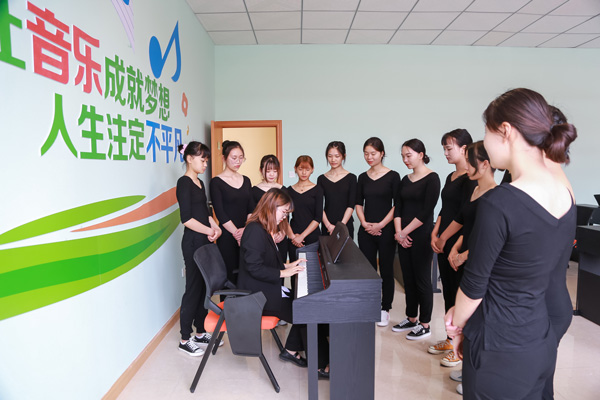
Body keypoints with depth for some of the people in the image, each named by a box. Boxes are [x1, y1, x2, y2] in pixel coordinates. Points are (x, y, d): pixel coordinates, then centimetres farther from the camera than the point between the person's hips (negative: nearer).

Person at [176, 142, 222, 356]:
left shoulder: (200, 183, 15)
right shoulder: (184, 183, -12)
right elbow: (186, 218, -18)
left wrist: (215, 227, 1)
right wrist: (210, 231, -12)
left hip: (205, 241, 9)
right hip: (193, 242, -9)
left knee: (204, 287, 13)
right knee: (194, 288, -1)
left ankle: (200, 333, 26)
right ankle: (185, 340, 13)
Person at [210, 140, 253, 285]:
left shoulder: (246, 180, 13)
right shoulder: (216, 182, -3)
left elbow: (251, 209, 7)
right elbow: (220, 214, -9)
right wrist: (237, 233, -13)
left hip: (246, 236, 5)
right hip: (227, 238, -4)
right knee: (229, 277, -2)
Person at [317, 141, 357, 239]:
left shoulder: (351, 178, 3)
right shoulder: (321, 179, 7)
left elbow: (351, 206, -3)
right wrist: (328, 225, -11)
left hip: (346, 225, -1)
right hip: (327, 227, 1)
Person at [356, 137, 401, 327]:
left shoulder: (393, 176, -4)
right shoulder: (362, 177, 8)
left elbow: (397, 206, -7)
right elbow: (358, 204, 9)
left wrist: (380, 225, -13)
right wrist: (364, 223, -6)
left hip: (385, 231, -3)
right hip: (366, 231, 3)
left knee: (386, 270, 6)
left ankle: (385, 309, 20)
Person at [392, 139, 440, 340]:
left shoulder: (431, 178, -9)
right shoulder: (405, 180, 12)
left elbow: (426, 212, -16)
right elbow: (398, 208, 8)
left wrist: (404, 232, -12)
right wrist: (398, 232, -5)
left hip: (421, 236, -7)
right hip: (404, 237, 7)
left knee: (422, 280, 2)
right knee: (408, 279, 14)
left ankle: (425, 325, 16)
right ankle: (411, 319, 27)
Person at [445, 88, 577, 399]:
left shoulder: (498, 202, -25)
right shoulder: (566, 197, 0)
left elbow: (474, 285, -16)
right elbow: (535, 268, 7)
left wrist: (456, 325, 2)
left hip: (500, 352, -7)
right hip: (542, 345, 8)